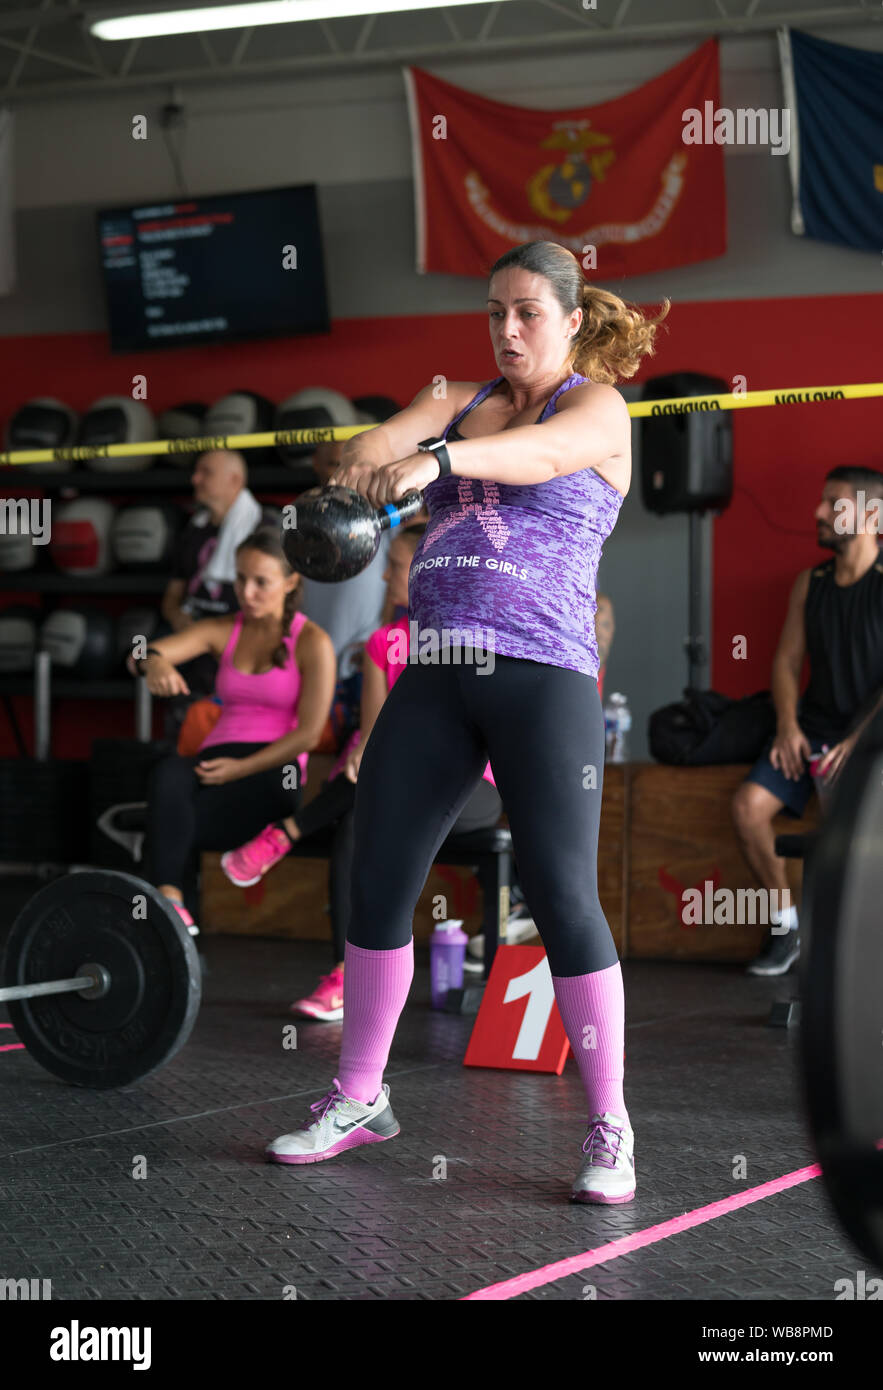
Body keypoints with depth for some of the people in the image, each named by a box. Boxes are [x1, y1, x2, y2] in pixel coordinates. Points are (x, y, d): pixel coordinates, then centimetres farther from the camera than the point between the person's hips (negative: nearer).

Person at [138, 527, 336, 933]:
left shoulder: (312, 642, 1)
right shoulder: (222, 631, 13)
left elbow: (308, 733, -5)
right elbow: (144, 653, -3)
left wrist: (242, 768, -15)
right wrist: (154, 661, -30)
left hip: (273, 776, -3)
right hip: (217, 764, 3)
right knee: (169, 770, -37)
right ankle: (170, 902, -51)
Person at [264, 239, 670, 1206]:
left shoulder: (597, 407, 2)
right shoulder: (458, 400, 17)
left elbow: (538, 451, -22)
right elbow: (398, 434, -5)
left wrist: (438, 457, -41)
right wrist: (369, 455, -30)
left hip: (542, 674, -5)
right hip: (435, 676, 5)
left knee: (561, 896, -7)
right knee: (375, 884, 6)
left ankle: (609, 1127, 4)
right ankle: (358, 1098, 22)